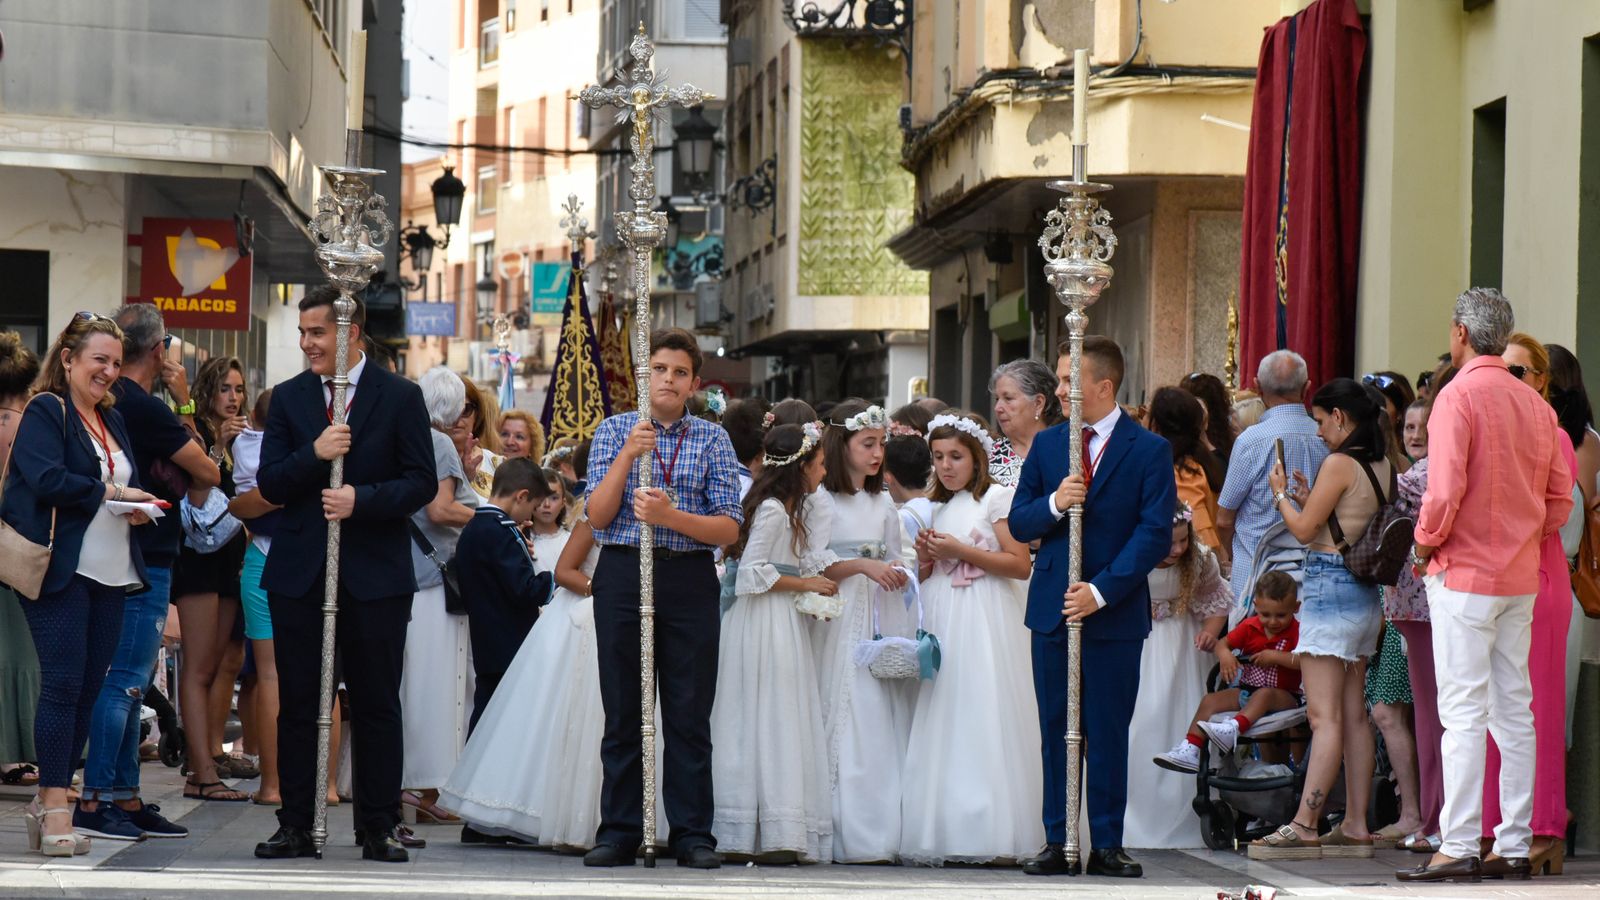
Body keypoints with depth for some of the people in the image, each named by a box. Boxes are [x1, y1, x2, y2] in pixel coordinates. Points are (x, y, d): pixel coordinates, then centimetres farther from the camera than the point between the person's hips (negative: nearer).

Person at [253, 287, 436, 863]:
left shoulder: (400, 397, 1)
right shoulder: (288, 398, 8)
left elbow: (423, 483, -2)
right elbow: (270, 485, 2)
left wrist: (363, 499, -17)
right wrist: (314, 455, -16)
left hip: (375, 572, -2)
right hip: (299, 572, 2)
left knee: (376, 703, 3)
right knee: (297, 703, 4)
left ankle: (378, 827, 9)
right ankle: (295, 826, 9)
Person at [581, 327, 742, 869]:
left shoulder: (712, 440, 7)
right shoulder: (614, 432, 9)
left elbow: (729, 528, -1)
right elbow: (598, 516, -1)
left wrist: (670, 516, -16)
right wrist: (629, 454, -12)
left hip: (689, 581, 0)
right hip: (623, 575, 1)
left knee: (690, 713, 0)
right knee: (622, 712, 4)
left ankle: (692, 835, 5)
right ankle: (619, 832, 9)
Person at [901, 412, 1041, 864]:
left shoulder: (997, 497, 0)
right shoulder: (935, 507, 20)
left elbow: (1021, 565, -9)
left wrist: (961, 551, -12)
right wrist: (926, 558, 3)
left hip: (983, 621, -6)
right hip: (940, 621, 6)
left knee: (982, 721, -12)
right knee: (940, 724, -1)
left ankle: (989, 834, -13)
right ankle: (943, 836, -2)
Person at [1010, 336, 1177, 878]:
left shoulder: (1149, 451, -3)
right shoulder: (1046, 445, 10)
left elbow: (1155, 534, -9)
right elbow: (1018, 524, 9)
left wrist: (1101, 590, -17)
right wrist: (1054, 504, -14)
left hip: (1115, 611, -3)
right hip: (1052, 609, 4)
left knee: (1108, 732, 1)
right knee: (1056, 731, 6)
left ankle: (1107, 845, 7)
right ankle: (1057, 843, 10)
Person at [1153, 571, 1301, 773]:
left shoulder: (1297, 632, -7)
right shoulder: (1249, 627, 8)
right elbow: (1222, 643, 13)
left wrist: (1275, 656, -25)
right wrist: (1224, 654, -11)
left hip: (1284, 695, -5)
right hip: (1247, 689, 5)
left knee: (1264, 695, -39)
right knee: (1209, 700, -12)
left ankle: (1234, 728, -61)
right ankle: (1189, 751, -22)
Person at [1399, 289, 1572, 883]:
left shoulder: (1458, 397, -12)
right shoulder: (1536, 405, 10)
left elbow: (1445, 491, -19)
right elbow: (1560, 496, 11)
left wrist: (1425, 544, -4)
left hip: (1464, 573, -7)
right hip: (1521, 578, 7)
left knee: (1463, 713, -7)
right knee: (1514, 711, 9)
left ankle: (1458, 848, -9)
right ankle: (1514, 845, 10)